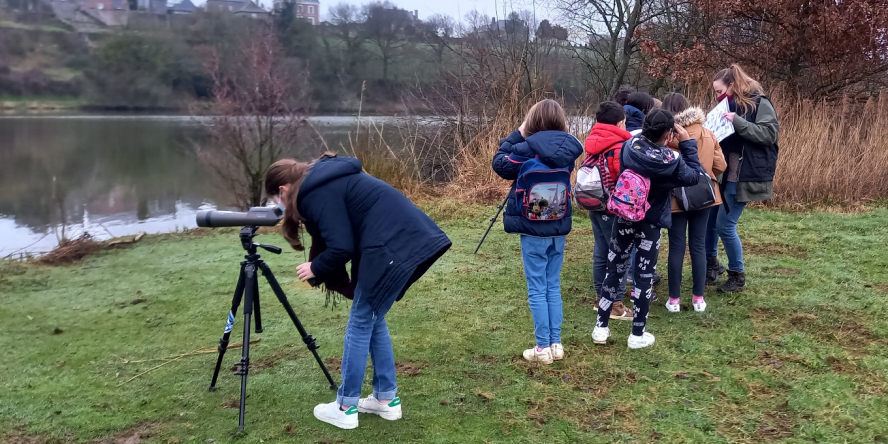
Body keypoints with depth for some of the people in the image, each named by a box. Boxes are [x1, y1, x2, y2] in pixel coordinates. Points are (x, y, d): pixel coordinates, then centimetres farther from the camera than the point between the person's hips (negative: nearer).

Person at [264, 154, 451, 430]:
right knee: (374, 320, 19)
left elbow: (341, 247, -13)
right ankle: (387, 399, 26)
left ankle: (345, 408, 15)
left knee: (360, 324, 4)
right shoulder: (326, 181, 21)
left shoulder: (317, 193, -8)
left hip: (393, 249, -10)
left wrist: (315, 268, 5)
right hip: (411, 241, 10)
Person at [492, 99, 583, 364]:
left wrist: (517, 135, 1)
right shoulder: (567, 150, -1)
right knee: (553, 286, 15)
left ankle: (543, 348, 7)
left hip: (533, 229, -5)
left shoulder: (527, 149, -16)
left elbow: (500, 164, -3)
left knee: (537, 289, 3)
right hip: (559, 228, 5)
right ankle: (556, 344, 19)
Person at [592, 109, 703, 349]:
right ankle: (637, 334, 15)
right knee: (644, 276, 8)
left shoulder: (630, 145, -13)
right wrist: (687, 142, -4)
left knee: (613, 270, 13)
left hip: (623, 219, 4)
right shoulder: (669, 160, -21)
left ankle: (601, 327, 16)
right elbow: (693, 176, -3)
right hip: (649, 224, -3)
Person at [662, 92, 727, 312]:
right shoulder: (707, 135, 0)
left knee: (676, 247, 5)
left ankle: (674, 299, 11)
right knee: (698, 246, 11)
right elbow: (720, 166, 2)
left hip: (675, 198, -3)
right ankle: (699, 298, 16)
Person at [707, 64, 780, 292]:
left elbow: (769, 134, -19)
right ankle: (711, 262, 31)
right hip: (723, 172, 8)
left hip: (744, 175, -8)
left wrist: (738, 122, -25)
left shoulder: (759, 103, -9)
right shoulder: (729, 106, 14)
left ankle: (737, 275, 12)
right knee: (708, 219, 10)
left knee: (725, 226, -5)